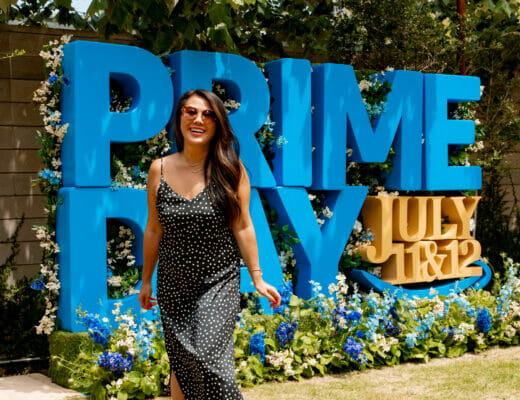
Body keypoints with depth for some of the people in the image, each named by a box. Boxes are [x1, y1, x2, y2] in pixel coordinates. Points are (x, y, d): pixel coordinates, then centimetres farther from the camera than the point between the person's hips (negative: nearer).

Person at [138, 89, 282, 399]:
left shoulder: (230, 169, -6)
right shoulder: (160, 169, 0)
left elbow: (242, 227, -2)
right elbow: (154, 228, 8)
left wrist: (257, 278, -2)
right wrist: (147, 280, 13)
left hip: (219, 282, -3)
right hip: (173, 284, 3)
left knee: (210, 359, -15)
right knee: (181, 364, 10)